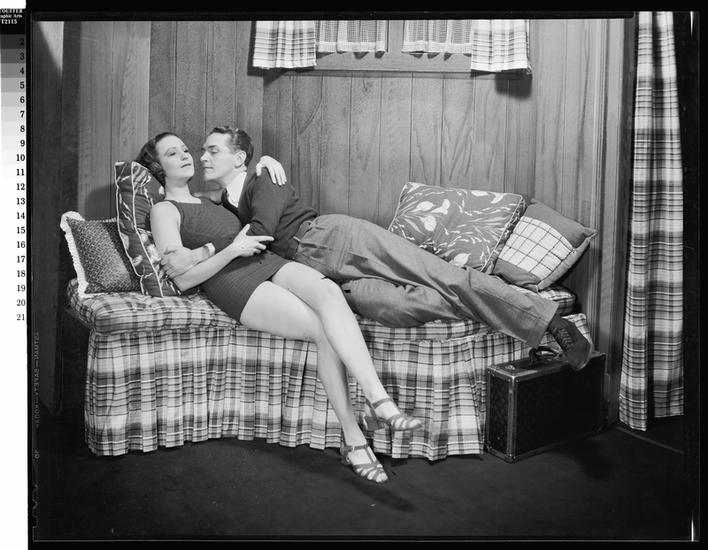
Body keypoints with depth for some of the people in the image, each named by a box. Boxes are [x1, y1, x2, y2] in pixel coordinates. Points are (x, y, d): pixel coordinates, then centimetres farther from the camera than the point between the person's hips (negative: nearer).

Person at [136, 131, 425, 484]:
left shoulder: (209, 199, 32)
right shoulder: (164, 210, 10)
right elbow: (182, 279, -2)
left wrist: (266, 164, 29)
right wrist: (232, 250, -12)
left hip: (268, 263, 6)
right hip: (231, 282, -6)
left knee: (328, 290, -30)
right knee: (325, 329, -28)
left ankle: (379, 401, -39)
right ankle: (352, 437, -30)